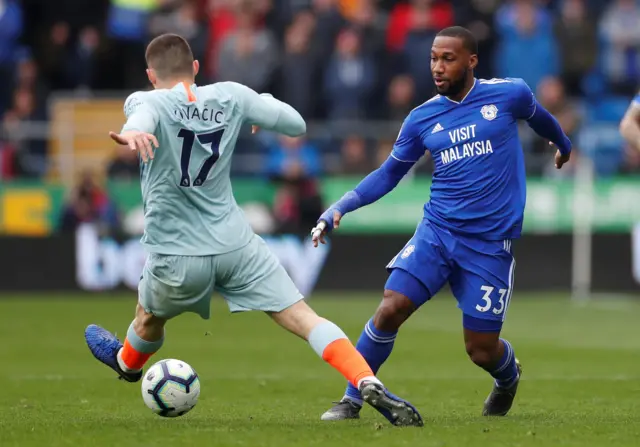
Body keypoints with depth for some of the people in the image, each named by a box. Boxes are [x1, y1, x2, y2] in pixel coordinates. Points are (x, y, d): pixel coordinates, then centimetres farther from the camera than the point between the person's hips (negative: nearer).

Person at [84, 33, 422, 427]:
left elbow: (141, 121, -32)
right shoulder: (231, 96, 3)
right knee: (303, 317, -4)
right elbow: (296, 124, 6)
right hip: (236, 244, 2)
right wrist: (264, 102, 27)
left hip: (178, 258, -2)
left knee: (150, 317, 29)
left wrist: (130, 135, -56)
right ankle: (371, 386, -22)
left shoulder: (148, 102, -6)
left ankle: (127, 362, 59)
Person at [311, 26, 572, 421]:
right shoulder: (422, 119, 1)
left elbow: (538, 116, 18)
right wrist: (342, 207, -4)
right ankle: (352, 400, -1)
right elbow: (389, 174, 10)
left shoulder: (509, 94, -5)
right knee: (390, 310, -17)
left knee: (482, 349, -1)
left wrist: (564, 145, 39)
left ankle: (509, 377, 36)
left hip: (490, 244, -2)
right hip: (437, 232, 2)